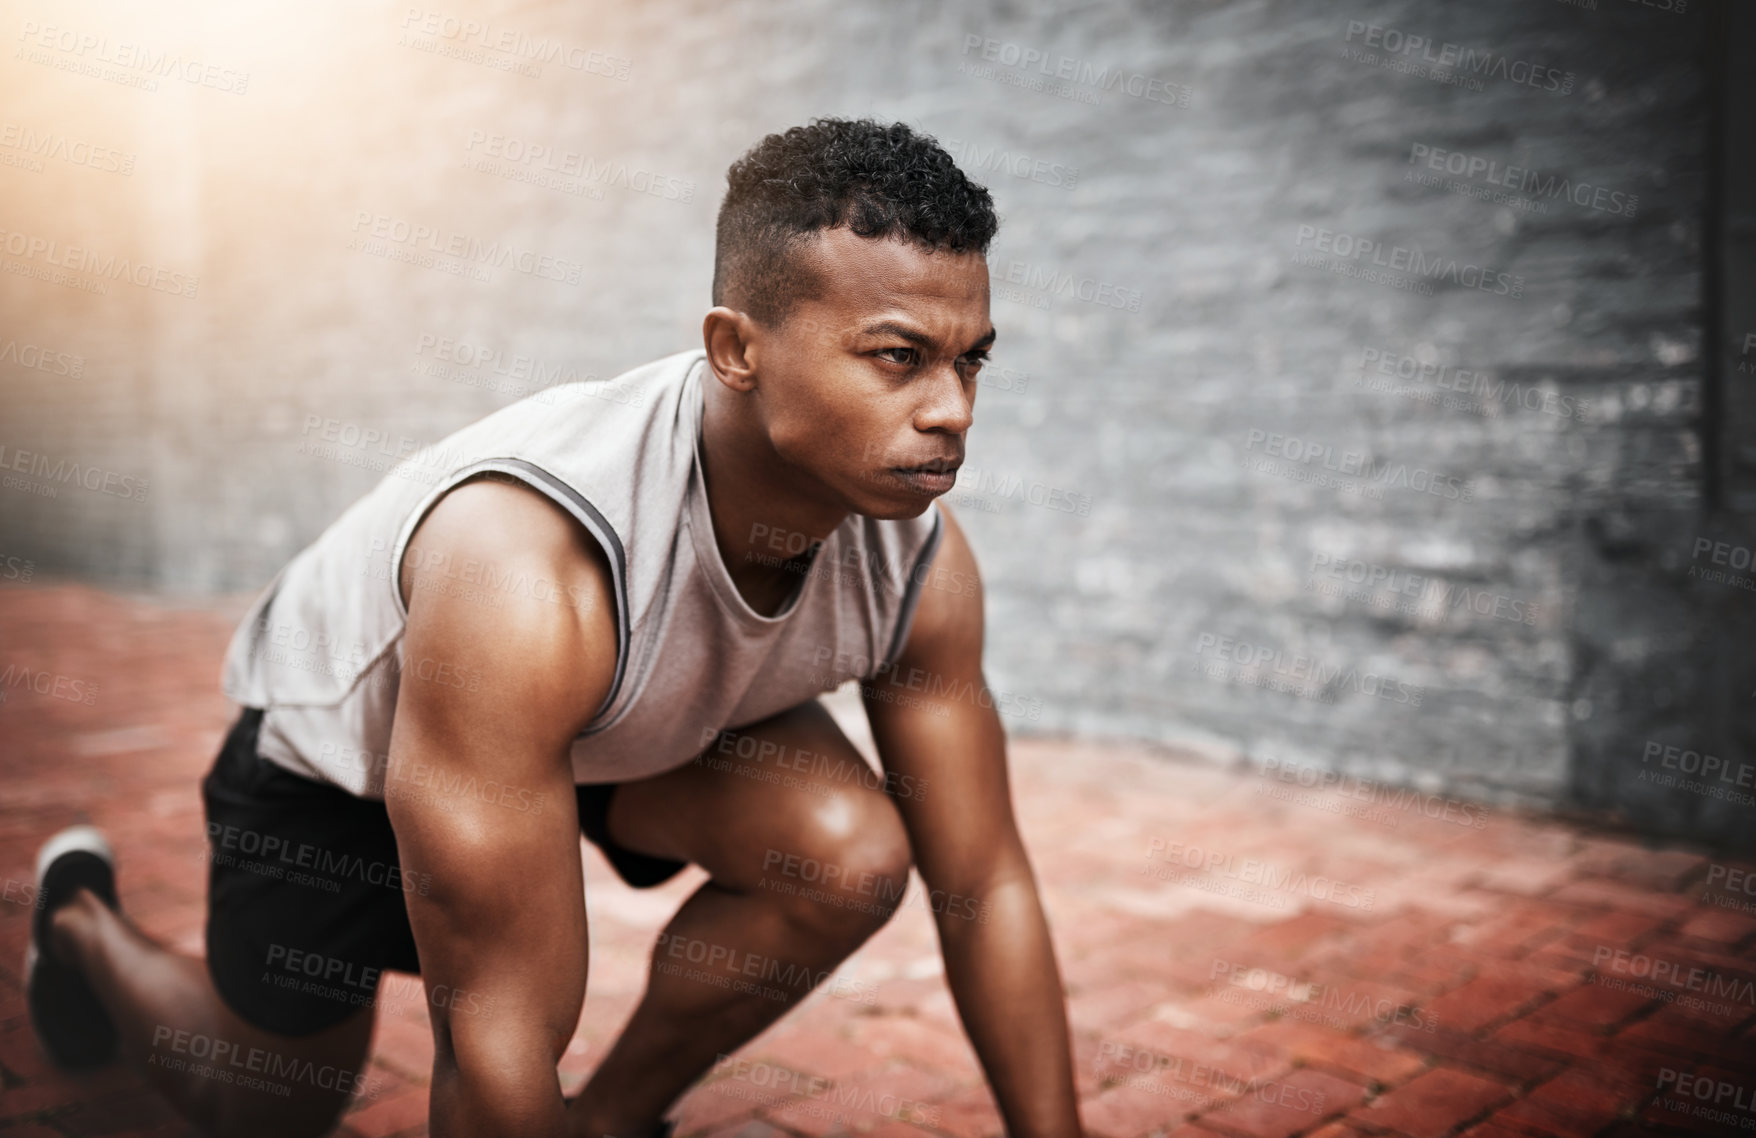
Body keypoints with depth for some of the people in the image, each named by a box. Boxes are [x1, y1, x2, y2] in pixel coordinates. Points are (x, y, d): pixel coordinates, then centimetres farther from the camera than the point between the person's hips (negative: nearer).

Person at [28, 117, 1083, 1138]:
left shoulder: (917, 553, -27)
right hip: (343, 723, -3)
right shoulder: (524, 577, -45)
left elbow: (986, 888, -15)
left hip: (646, 713, 4)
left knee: (854, 858, -22)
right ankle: (87, 922, 46)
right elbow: (495, 1032, -38)